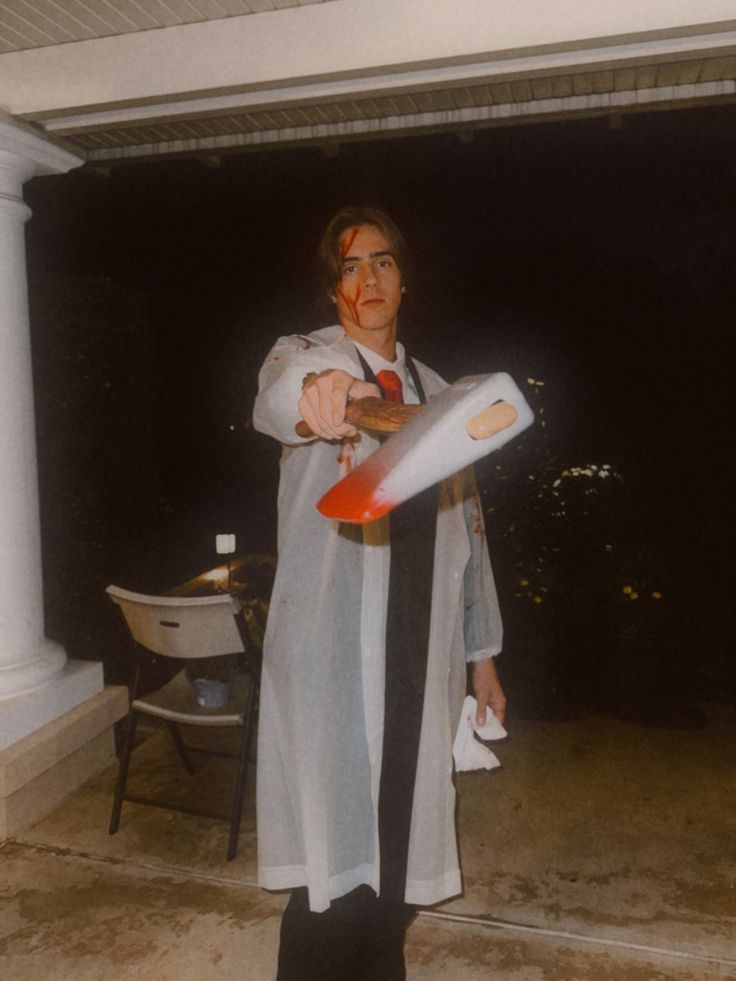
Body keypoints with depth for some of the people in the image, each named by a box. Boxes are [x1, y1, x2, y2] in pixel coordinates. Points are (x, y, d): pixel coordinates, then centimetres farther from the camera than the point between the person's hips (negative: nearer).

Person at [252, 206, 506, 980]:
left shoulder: (435, 394, 13)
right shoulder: (306, 354, -1)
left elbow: (466, 528, 14)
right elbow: (276, 394, -28)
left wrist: (483, 656, 13)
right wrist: (317, 388, -53)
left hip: (420, 658, 5)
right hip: (330, 656, -4)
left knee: (396, 856, 15)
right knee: (333, 862, 2)